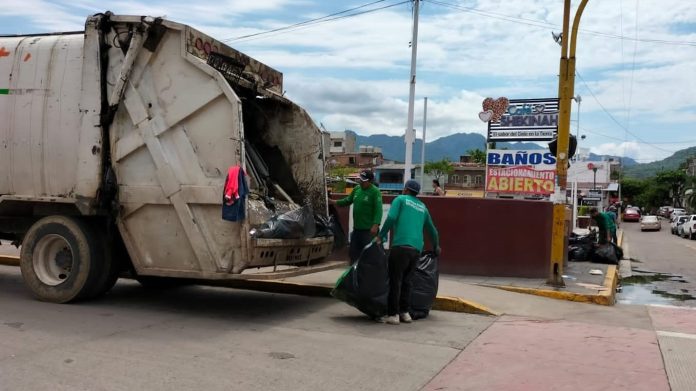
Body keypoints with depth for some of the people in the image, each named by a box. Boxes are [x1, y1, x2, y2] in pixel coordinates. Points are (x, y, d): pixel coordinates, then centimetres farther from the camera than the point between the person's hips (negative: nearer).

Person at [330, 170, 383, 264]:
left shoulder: (375, 192, -13)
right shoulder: (356, 189, 8)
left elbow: (378, 210, -20)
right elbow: (348, 200, 21)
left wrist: (376, 224, -30)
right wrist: (334, 202, 13)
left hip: (369, 229, -8)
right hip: (356, 228, 8)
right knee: (353, 252, 17)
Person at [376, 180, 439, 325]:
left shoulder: (400, 199, 10)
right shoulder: (422, 207, 25)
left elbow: (391, 218, -8)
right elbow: (432, 229, 31)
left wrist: (381, 236, -3)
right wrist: (436, 247, 45)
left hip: (401, 246, -5)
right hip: (416, 249, 5)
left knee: (395, 281, -2)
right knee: (406, 281, 14)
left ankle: (393, 314, -3)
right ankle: (405, 312, 15)